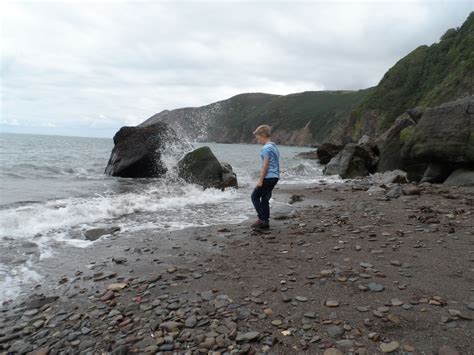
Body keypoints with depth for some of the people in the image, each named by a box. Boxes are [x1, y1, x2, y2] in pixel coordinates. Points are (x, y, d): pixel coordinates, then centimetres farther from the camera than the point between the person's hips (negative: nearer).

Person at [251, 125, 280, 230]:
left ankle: (262, 219, 0)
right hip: (275, 177, 9)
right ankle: (265, 223, 14)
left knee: (255, 196, 2)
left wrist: (260, 180, -15)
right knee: (265, 199, 13)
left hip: (268, 177, -9)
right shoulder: (274, 146, 16)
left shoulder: (266, 148, -14)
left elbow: (266, 165, -18)